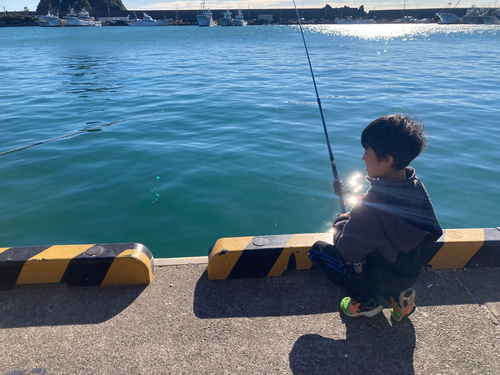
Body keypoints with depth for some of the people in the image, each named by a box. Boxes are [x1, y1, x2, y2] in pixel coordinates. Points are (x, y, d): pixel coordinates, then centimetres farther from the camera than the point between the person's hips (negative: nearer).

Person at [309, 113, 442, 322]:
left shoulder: (373, 205, -34)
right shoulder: (415, 185, -10)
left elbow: (348, 252, -23)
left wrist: (341, 223, -5)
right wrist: (354, 218, 4)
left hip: (382, 279, -6)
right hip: (412, 272, 7)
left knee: (318, 250, 4)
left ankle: (364, 301, 8)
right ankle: (398, 293, 16)